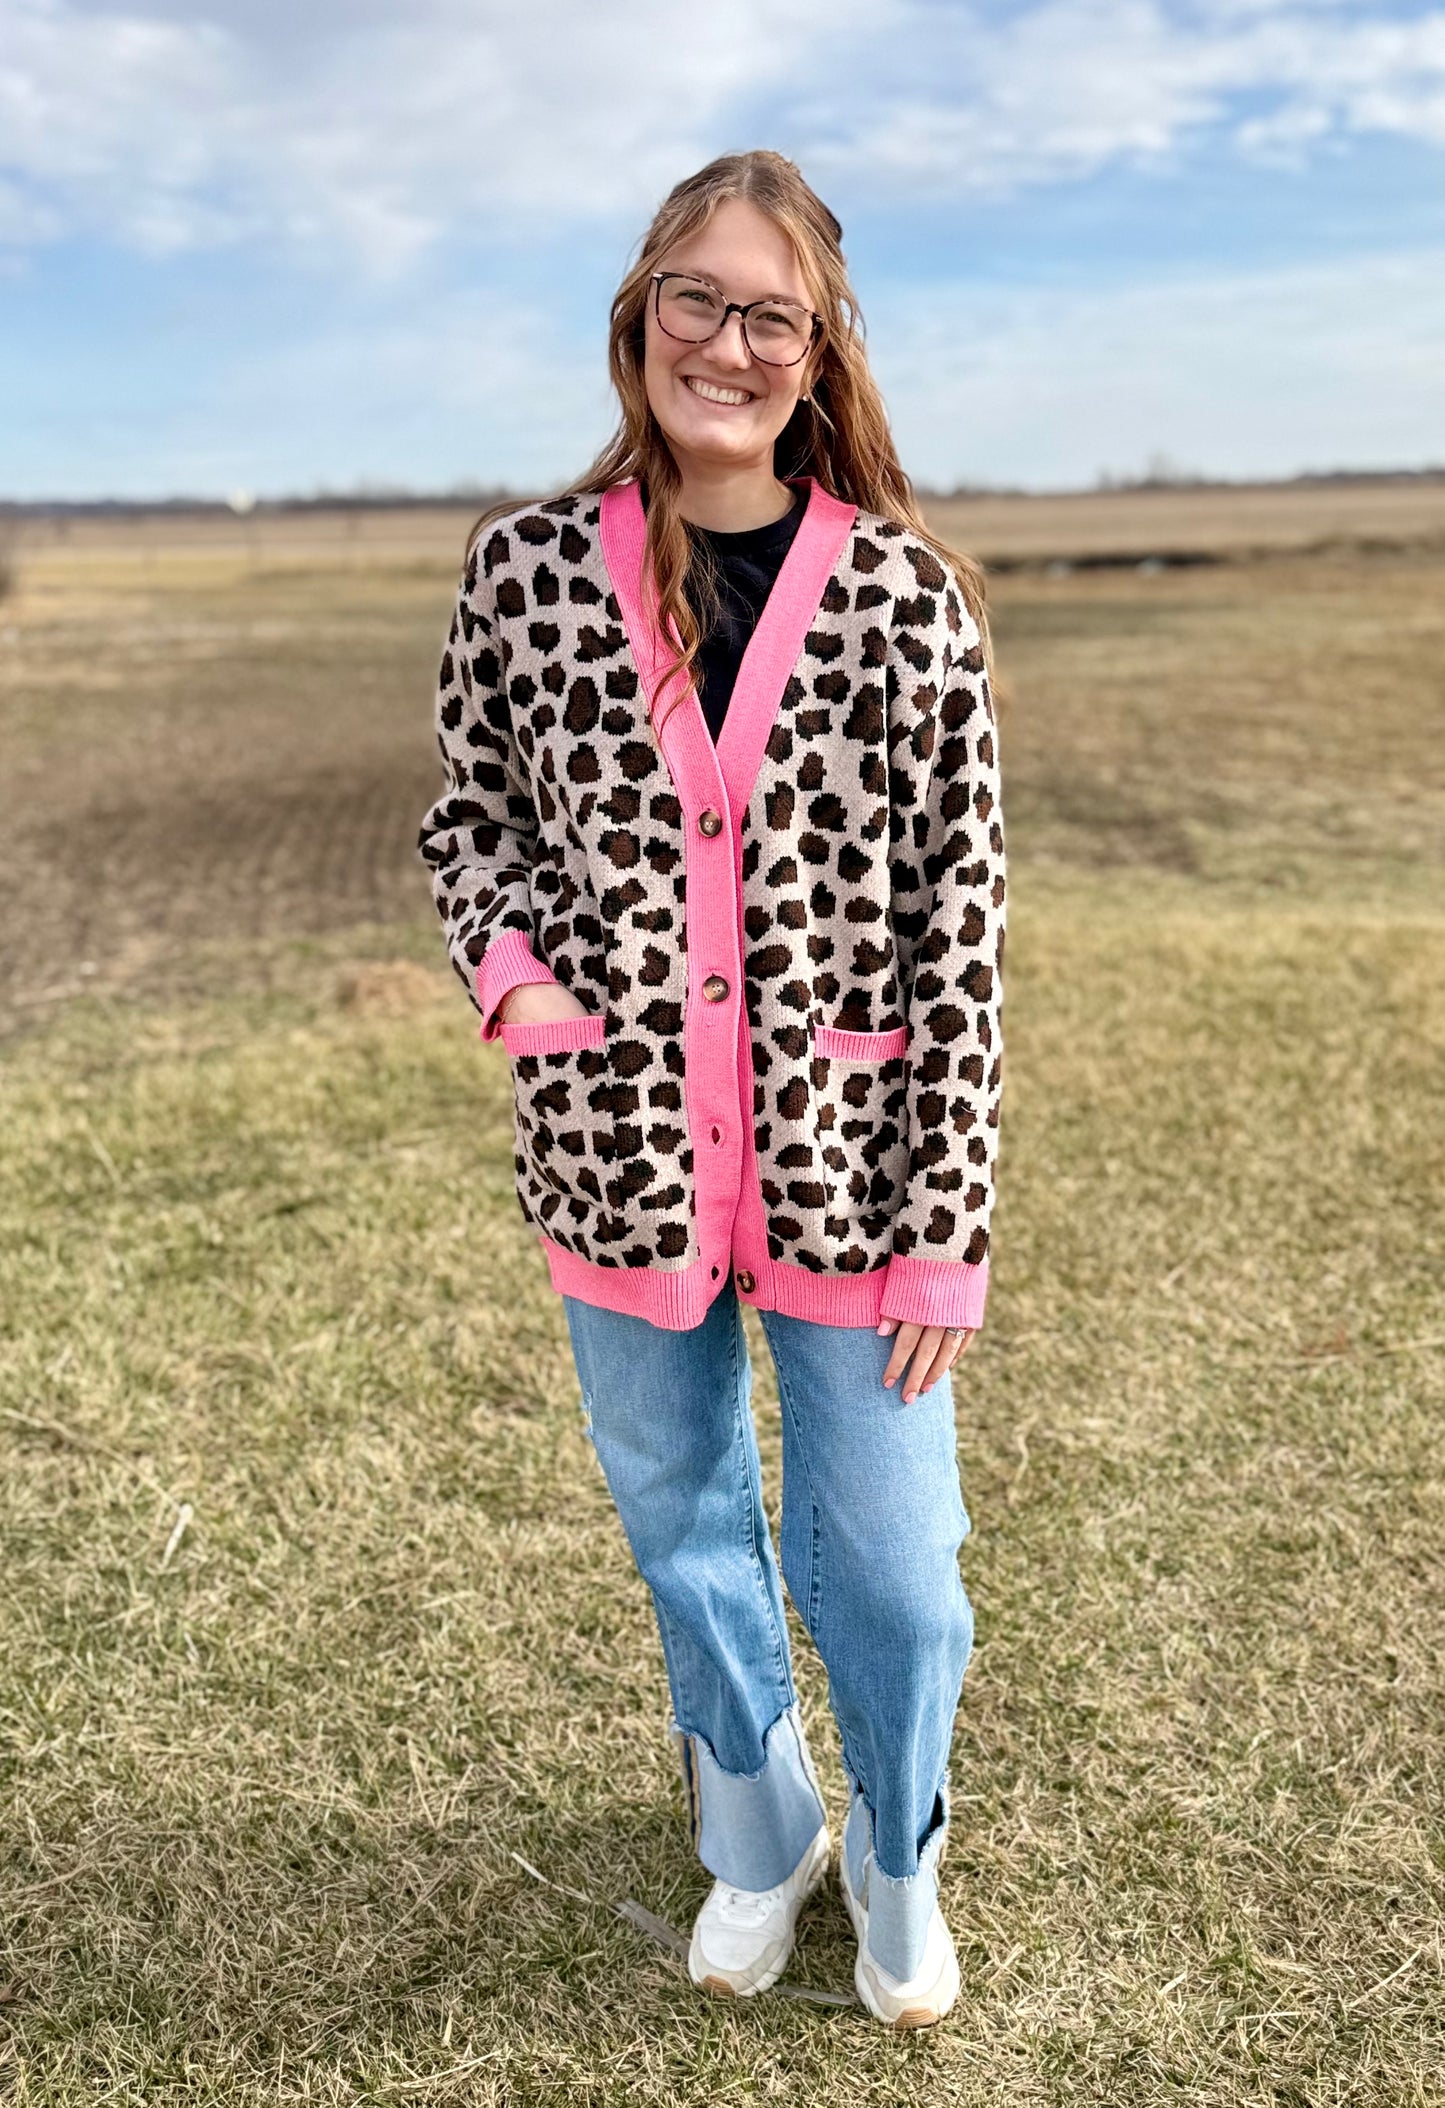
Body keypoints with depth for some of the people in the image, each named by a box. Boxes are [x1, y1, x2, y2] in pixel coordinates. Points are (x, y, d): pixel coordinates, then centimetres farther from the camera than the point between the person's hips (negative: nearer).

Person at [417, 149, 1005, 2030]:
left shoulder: (904, 595, -7)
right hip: (618, 1157, 2)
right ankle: (759, 1839, 50)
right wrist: (509, 959, -13)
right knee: (687, 1543, 20)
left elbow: (959, 931, -6)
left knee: (892, 1578, 10)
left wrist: (947, 1230, -8)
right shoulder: (528, 564, -2)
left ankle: (897, 1870, 44)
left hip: (846, 1166, -1)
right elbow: (470, 815, 10)